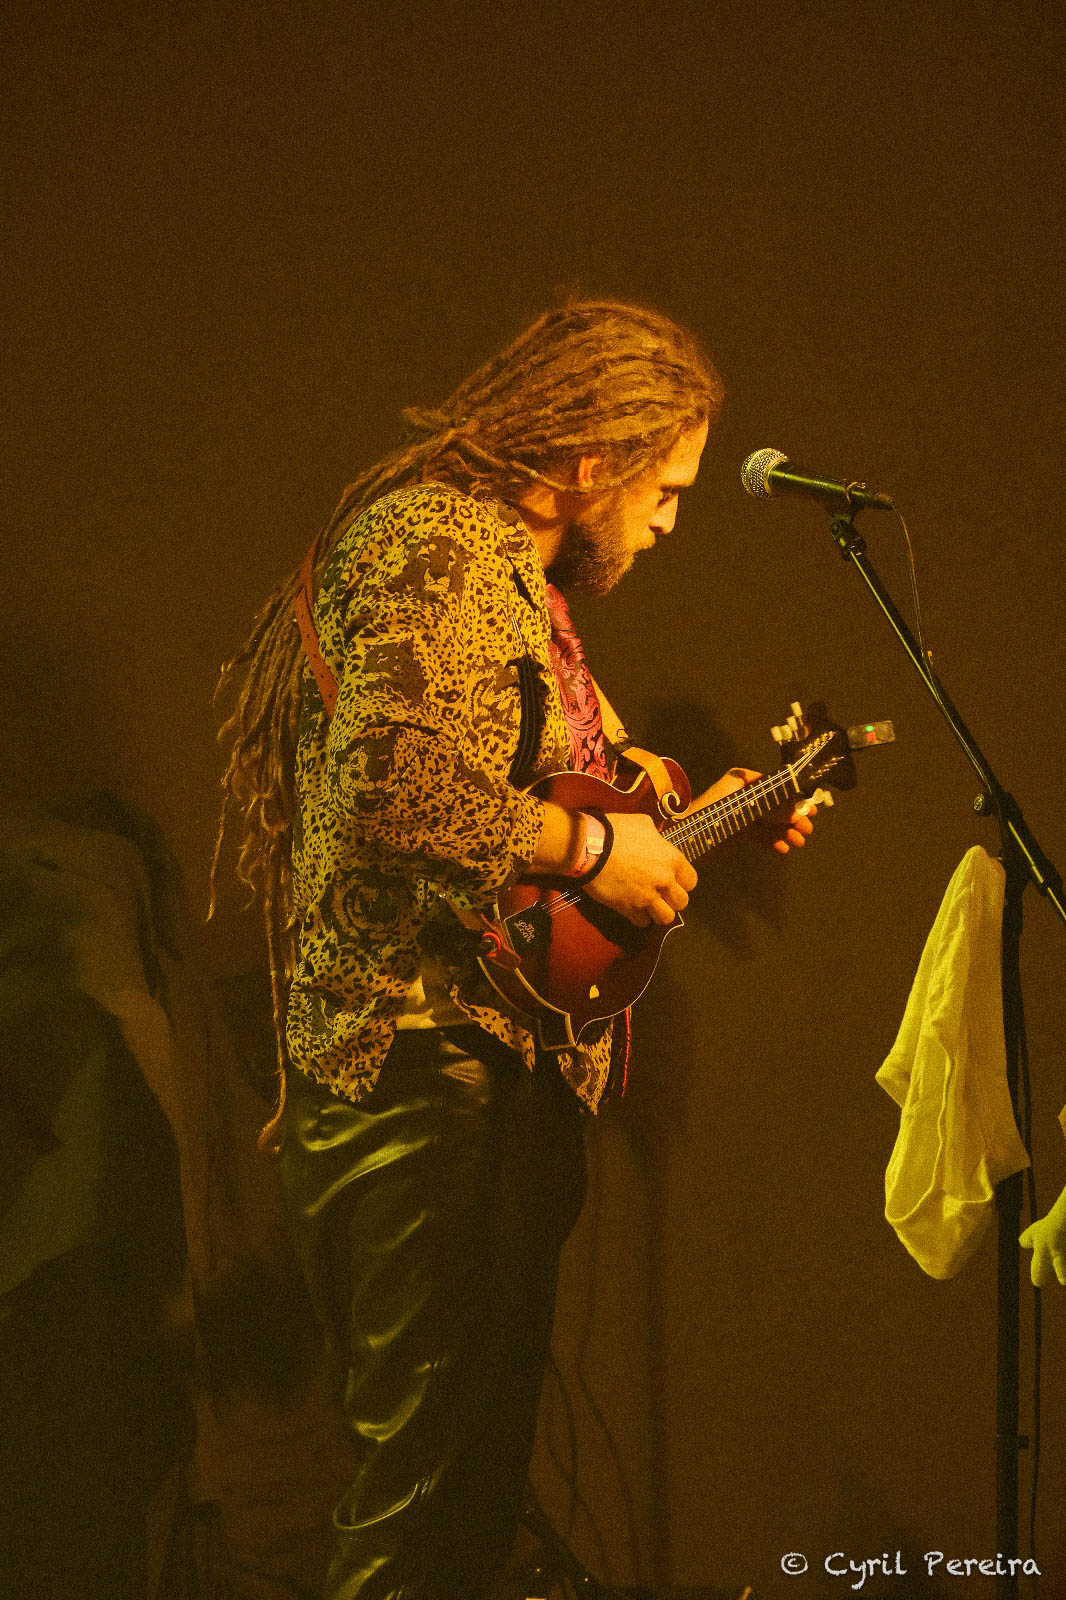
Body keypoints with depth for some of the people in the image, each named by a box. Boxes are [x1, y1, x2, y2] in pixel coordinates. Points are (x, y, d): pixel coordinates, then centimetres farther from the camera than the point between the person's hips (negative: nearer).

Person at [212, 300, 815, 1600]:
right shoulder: (432, 543, -14)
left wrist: (692, 818, 21)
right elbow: (398, 786, -29)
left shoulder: (511, 571, 22)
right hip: (424, 1068, -11)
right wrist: (591, 846, -18)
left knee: (481, 1467, 15)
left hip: (507, 1069, 11)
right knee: (430, 1495, -8)